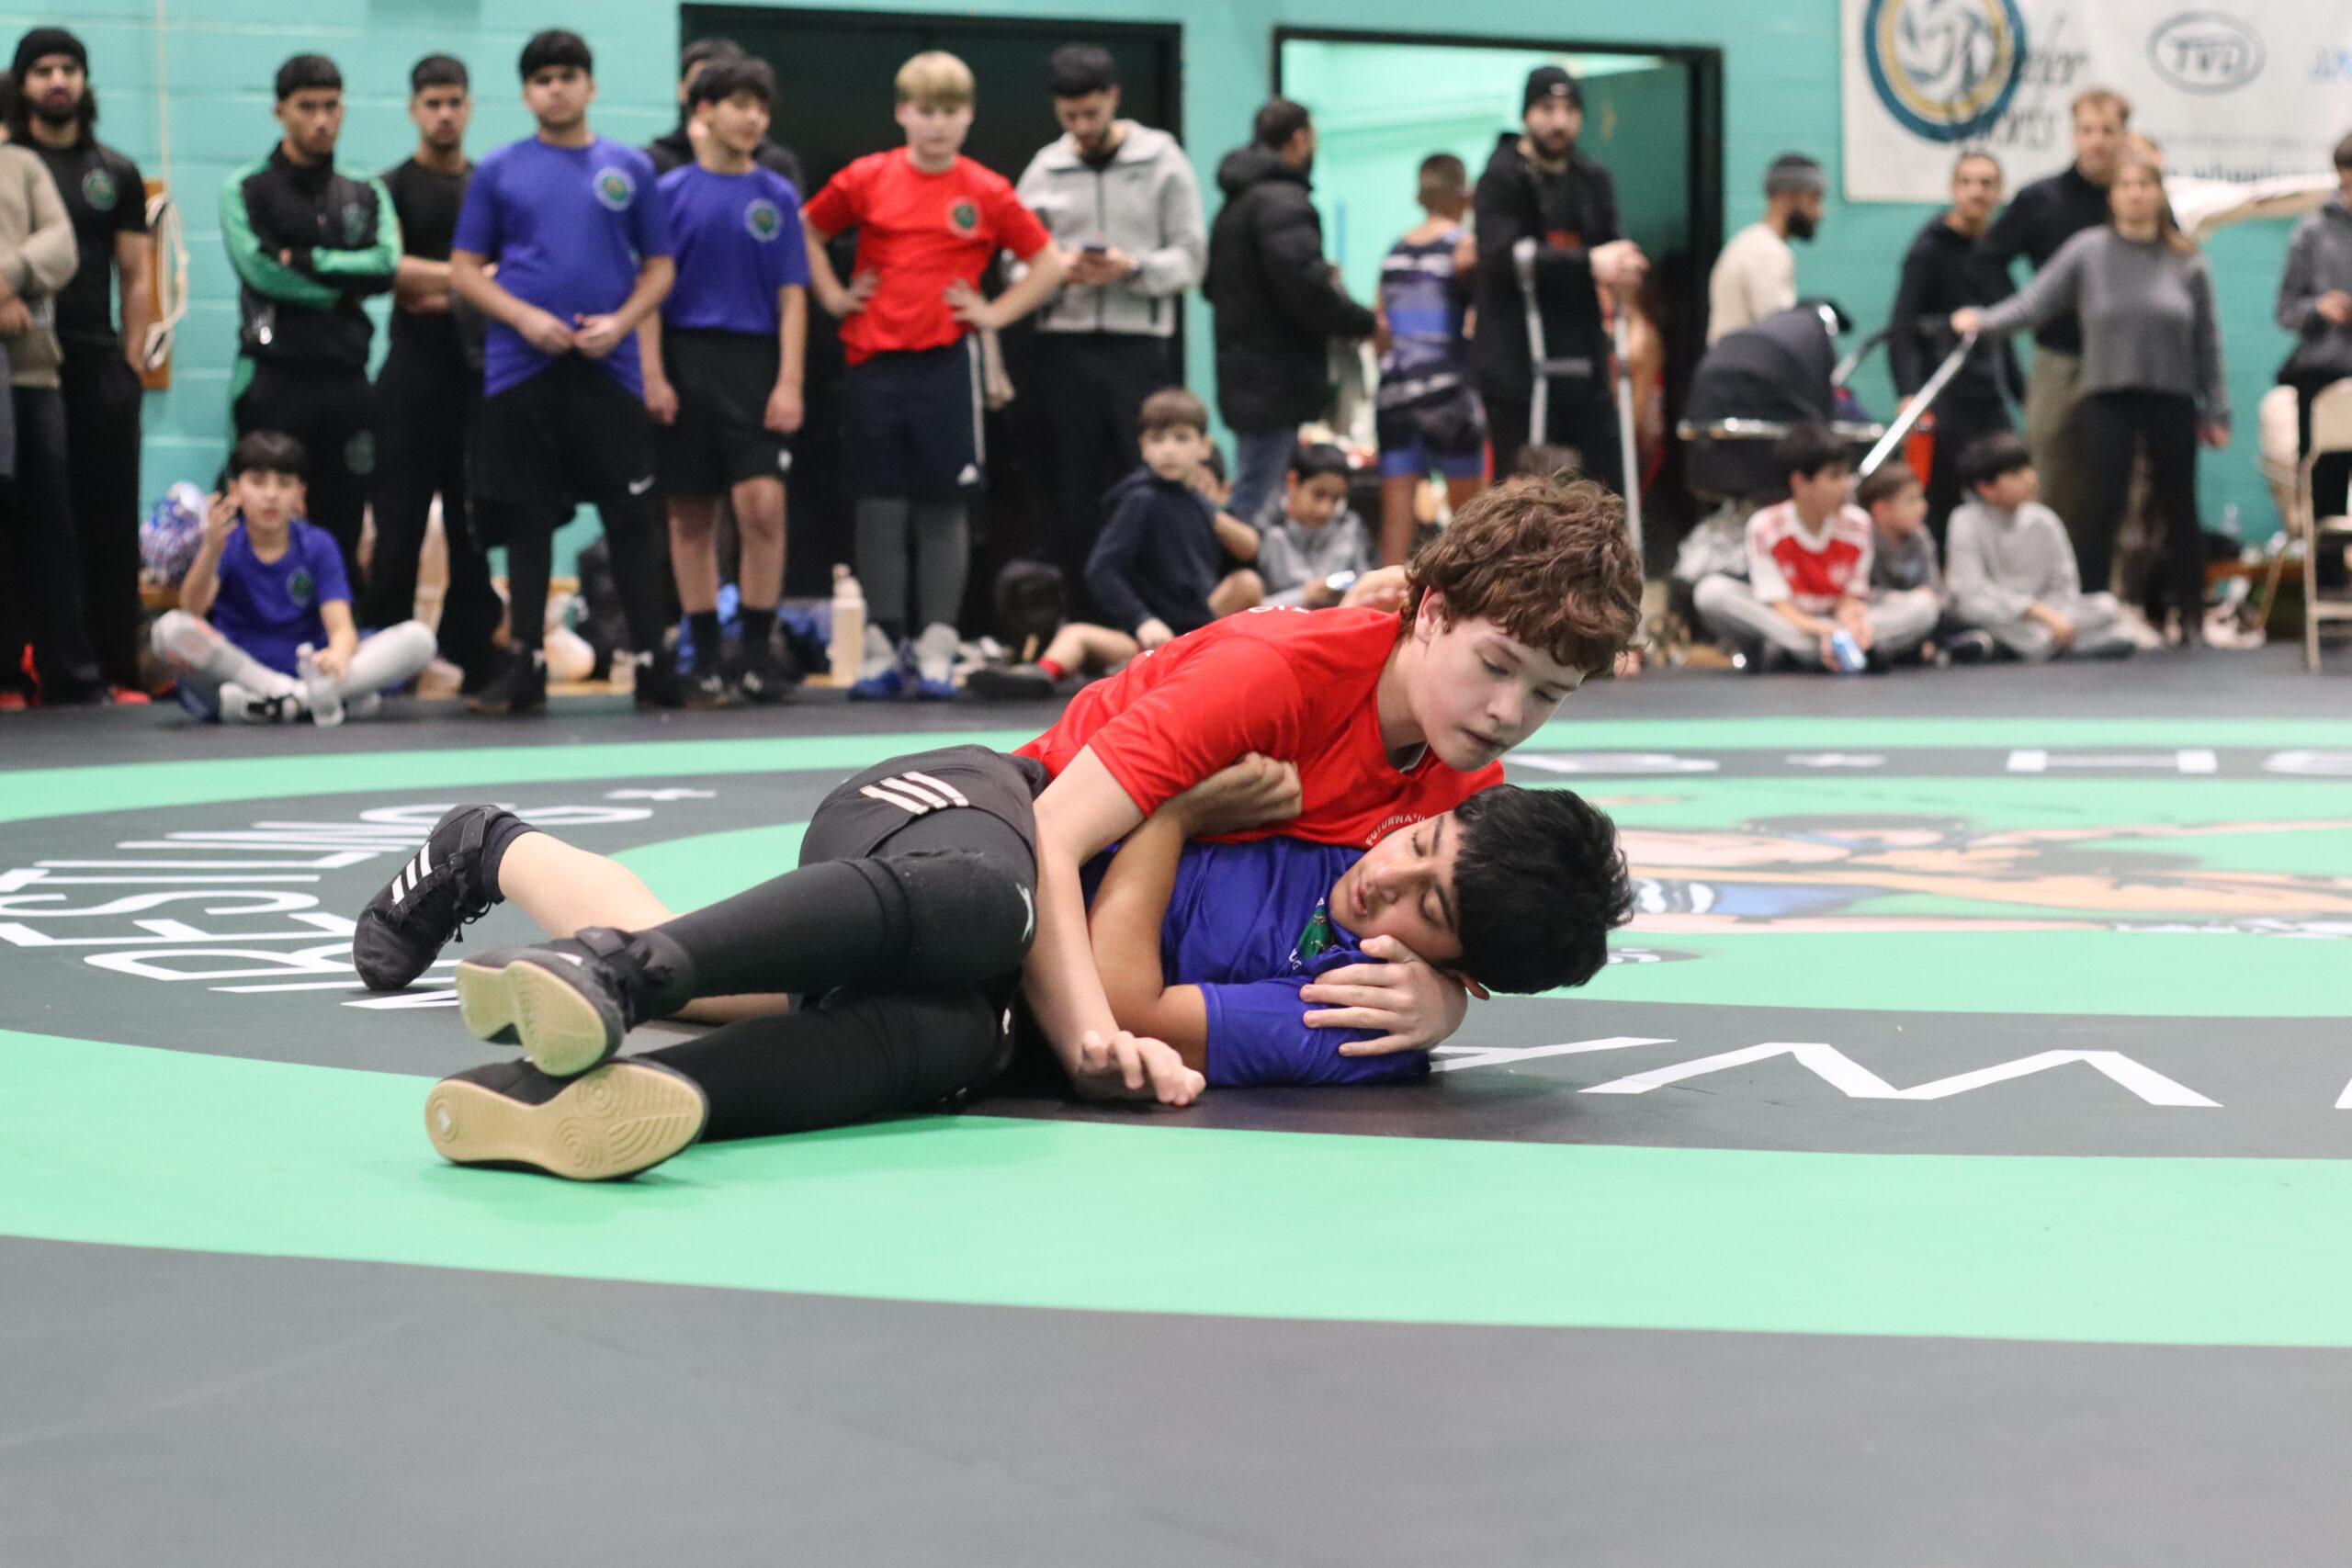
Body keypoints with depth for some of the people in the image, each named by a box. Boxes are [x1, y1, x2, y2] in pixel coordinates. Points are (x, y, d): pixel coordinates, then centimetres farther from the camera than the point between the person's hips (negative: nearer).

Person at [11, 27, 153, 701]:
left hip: (100, 368, 2)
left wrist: (131, 361, 5)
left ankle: (121, 668, 5)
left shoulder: (116, 173, 14)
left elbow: (137, 274, 13)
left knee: (110, 524, 2)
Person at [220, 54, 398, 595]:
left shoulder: (366, 194, 15)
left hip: (346, 381, 3)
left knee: (342, 529, 5)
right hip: (273, 379, -3)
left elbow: (386, 266, -3)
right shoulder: (246, 190, 5)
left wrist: (304, 261, -9)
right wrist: (342, 284, -6)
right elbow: (259, 269, -11)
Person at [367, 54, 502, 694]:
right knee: (400, 523, -5)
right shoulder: (392, 188, 5)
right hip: (414, 371, -3)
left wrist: (440, 293, -6)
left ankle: (474, 655, 8)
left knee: (475, 522, 4)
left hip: (480, 369, 3)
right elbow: (389, 270, -9)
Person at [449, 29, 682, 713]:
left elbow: (658, 268, 9)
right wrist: (525, 318, -10)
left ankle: (653, 664, 4)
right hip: (521, 368, 0)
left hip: (610, 368, 0)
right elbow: (464, 270, 5)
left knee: (631, 517, -1)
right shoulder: (499, 170, 6)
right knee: (527, 521, 4)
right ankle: (525, 665, 10)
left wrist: (620, 322, -8)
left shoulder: (630, 168, 8)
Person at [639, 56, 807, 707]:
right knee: (691, 515, 4)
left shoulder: (777, 195, 7)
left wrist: (789, 383, -5)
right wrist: (653, 375, -4)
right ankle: (704, 654, 13)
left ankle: (757, 652, -2)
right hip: (685, 360, 0)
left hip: (754, 365, 0)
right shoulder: (671, 191, 5)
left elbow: (792, 297, 4)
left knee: (763, 503, -13)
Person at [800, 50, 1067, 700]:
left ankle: (936, 650, 6)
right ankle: (883, 647, 8)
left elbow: (1048, 262, 9)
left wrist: (995, 313, 2)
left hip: (948, 364, -1)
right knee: (879, 506, 2)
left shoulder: (987, 192, 1)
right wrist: (833, 295, 9)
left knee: (944, 507, 2)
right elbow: (807, 231, 17)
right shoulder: (866, 180, 3)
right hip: (872, 361, 1)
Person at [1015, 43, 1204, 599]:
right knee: (1073, 493, 4)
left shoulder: (1162, 161, 5)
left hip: (1140, 345, -2)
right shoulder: (1044, 169, 11)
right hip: (1065, 346, 2)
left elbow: (1190, 258, 1)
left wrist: (1133, 268, -16)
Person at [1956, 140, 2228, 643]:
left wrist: (2216, 412, 6)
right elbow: (2033, 303, -4)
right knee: (2100, 510, -5)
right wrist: (1983, 320, -20)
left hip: (2173, 403, 1)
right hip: (2108, 399, -1)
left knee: (2179, 510, 7)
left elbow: (2207, 342, 7)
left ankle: (2192, 616, 17)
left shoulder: (2187, 261, 4)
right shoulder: (2086, 251, 1)